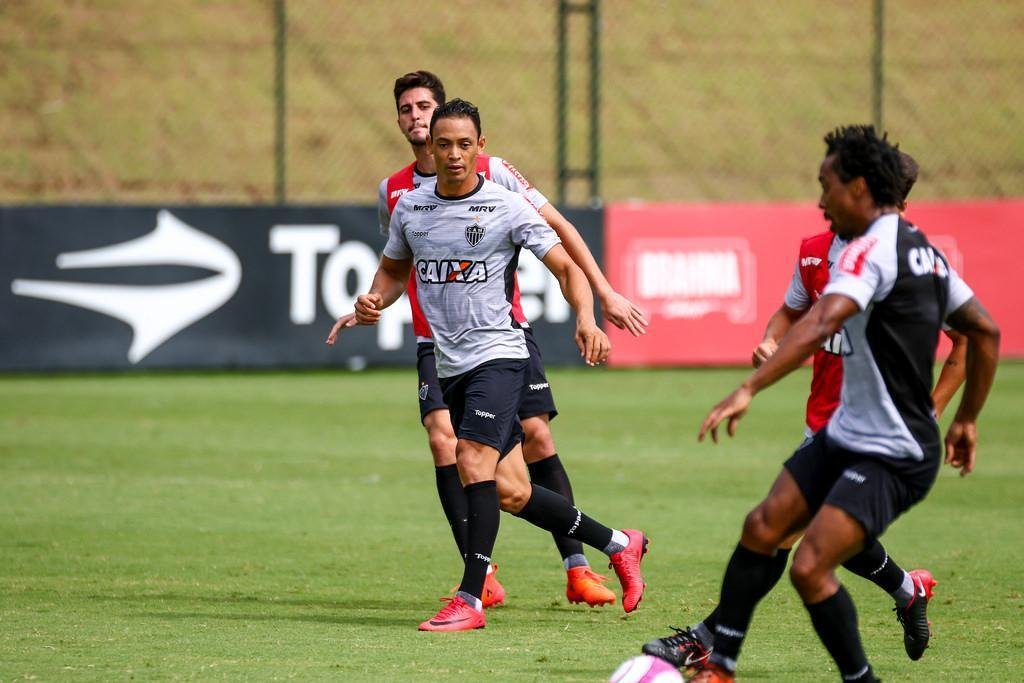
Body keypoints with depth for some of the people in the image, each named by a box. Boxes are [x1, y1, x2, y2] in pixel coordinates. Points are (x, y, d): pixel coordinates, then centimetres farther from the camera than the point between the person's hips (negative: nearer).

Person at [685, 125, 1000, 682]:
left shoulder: (871, 250, -19)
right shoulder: (922, 250, 11)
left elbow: (820, 325, -35)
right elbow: (986, 333, 17)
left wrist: (747, 390, -42)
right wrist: (966, 420, 24)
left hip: (892, 459, -10)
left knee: (809, 568, -16)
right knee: (762, 527, 5)